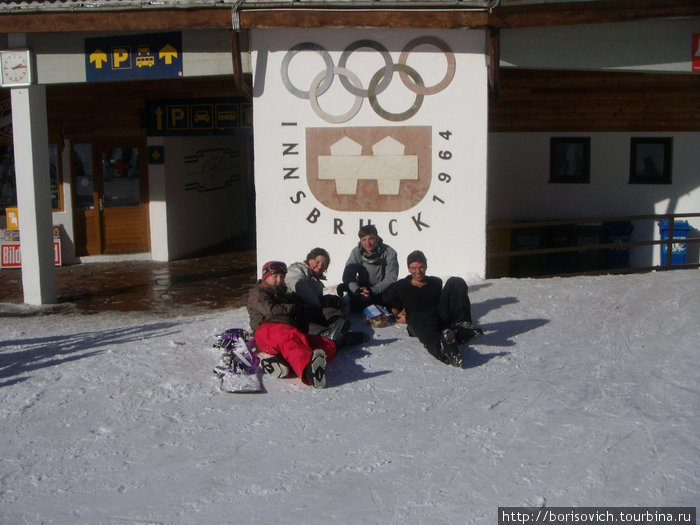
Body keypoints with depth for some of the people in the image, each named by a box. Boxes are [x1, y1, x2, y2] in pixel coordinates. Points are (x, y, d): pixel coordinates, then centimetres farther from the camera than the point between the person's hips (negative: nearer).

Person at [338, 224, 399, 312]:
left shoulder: (389, 253, -15)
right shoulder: (356, 252, -7)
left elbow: (391, 278, -19)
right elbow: (347, 276, -13)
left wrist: (372, 291, -32)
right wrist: (357, 290, -34)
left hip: (382, 289, -2)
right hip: (362, 287, 2)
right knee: (341, 288, -21)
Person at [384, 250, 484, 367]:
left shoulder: (436, 282, 35)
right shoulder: (399, 286, 32)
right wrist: (397, 315, 4)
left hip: (440, 316, 3)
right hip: (417, 319, -3)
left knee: (456, 282, -18)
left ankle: (461, 325, -41)